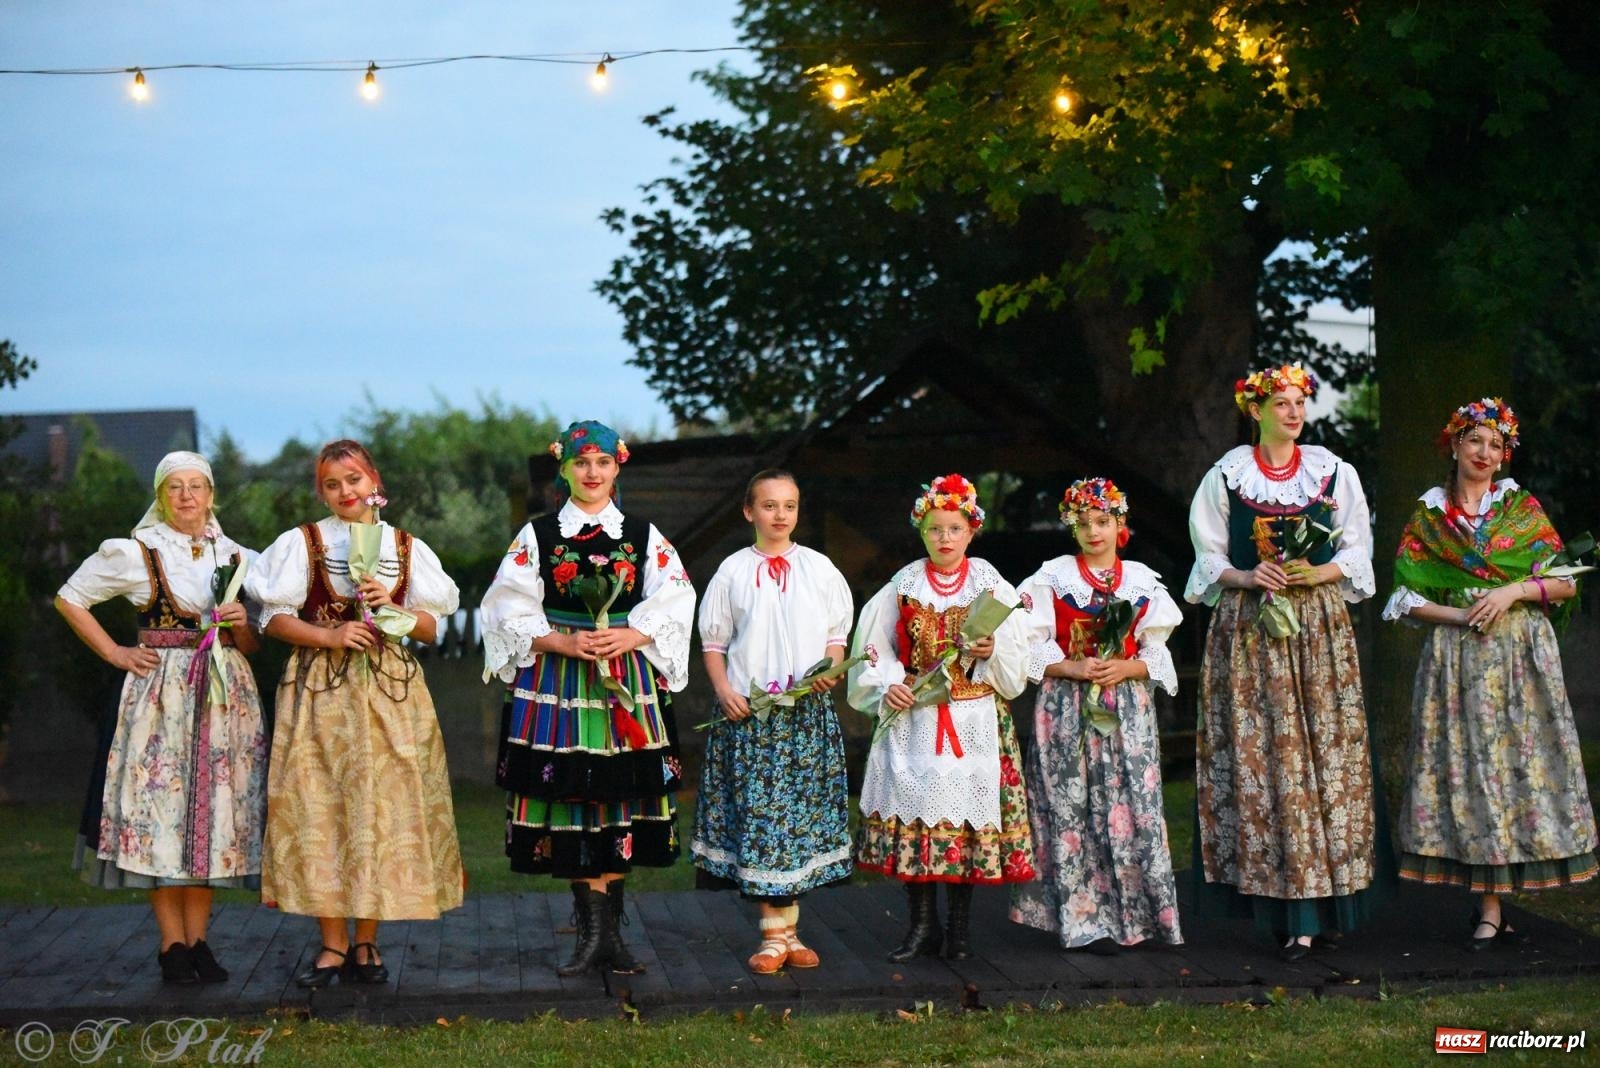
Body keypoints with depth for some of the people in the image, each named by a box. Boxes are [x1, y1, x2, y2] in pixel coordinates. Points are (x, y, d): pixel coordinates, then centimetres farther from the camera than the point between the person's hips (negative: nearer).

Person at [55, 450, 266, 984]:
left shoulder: (237, 558, 11)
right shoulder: (134, 553, 1)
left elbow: (253, 643, 16)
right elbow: (69, 599, 7)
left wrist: (240, 625, -7)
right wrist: (115, 654, 0)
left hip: (225, 697, 3)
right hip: (160, 694, -3)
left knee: (213, 814, 3)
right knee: (161, 808, -6)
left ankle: (196, 942, 9)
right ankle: (172, 946, -1)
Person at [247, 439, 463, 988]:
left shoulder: (407, 548, 11)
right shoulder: (302, 542, 6)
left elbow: (432, 628, 9)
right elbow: (276, 618, 1)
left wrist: (393, 609, -9)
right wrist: (330, 636, -12)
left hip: (390, 687, 1)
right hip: (319, 689, -1)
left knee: (383, 807, -3)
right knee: (320, 808, -5)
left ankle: (366, 942, 6)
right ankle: (333, 943, 2)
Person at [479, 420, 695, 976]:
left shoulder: (645, 536, 9)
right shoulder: (537, 535, 6)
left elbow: (674, 602, 3)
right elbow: (510, 611, 0)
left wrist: (629, 637, -13)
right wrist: (564, 642, -14)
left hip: (628, 687, 1)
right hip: (558, 686, -1)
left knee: (619, 800, 0)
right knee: (571, 801, -5)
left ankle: (603, 930, 7)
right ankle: (597, 930, -1)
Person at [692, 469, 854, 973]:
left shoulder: (819, 569, 6)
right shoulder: (733, 571, 4)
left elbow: (837, 633, 10)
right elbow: (713, 641, 7)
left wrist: (829, 669, -9)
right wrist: (722, 688, -8)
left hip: (808, 711, 1)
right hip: (748, 711, -1)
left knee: (801, 815, 3)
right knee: (758, 814, -3)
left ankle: (785, 930, 12)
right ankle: (775, 936, 4)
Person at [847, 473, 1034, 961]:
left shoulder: (991, 586, 4)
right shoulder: (903, 586, 6)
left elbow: (1016, 657, 3)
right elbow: (873, 648, 6)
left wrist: (991, 653, -17)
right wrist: (887, 684, -10)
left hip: (975, 719, -1)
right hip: (913, 718, 1)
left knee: (967, 807, -1)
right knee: (914, 805, -2)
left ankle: (960, 926, 11)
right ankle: (923, 925, 8)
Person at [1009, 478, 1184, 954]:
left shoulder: (1143, 582, 8)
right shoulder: (1052, 578, 3)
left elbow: (1157, 655, 7)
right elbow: (1032, 648, -1)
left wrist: (1125, 668, -12)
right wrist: (1073, 668, -15)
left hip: (1128, 711, 2)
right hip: (1066, 709, -2)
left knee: (1131, 805, -3)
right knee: (1072, 811, -5)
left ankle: (1134, 912, 6)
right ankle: (1087, 922, -2)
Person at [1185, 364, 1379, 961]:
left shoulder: (1333, 471, 7)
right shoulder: (1227, 475, 5)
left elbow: (1357, 550, 8)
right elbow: (1209, 558, 7)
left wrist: (1318, 573, -11)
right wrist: (1246, 578, -11)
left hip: (1319, 626, 1)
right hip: (1248, 628, -1)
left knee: (1327, 752, -5)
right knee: (1261, 758, -6)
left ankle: (1316, 909, -1)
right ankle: (1297, 913, -2)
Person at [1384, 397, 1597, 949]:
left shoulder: (1524, 509, 7)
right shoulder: (1427, 516, 8)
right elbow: (1408, 598, 5)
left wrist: (1512, 592, -11)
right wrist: (1458, 615, -10)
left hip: (1522, 655, 0)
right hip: (1455, 659, 0)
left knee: (1520, 760, -5)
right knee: (1467, 765, -4)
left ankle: (1492, 900, 2)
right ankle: (1489, 906, 0)